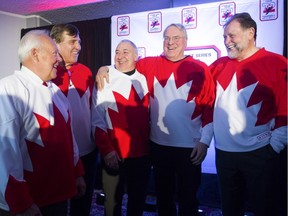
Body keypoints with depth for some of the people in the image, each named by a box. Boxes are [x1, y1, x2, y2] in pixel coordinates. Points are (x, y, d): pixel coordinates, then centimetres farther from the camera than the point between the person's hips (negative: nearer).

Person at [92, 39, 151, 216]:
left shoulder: (145, 79, 5)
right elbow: (97, 121, -8)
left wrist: (151, 145, 9)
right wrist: (106, 150, -13)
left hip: (143, 153, 3)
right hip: (114, 154, -3)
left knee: (138, 201, 18)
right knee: (113, 201, 13)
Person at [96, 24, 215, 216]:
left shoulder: (200, 69, -5)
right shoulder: (150, 64, 2)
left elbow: (210, 107, -6)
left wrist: (205, 141, -9)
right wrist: (105, 69, -3)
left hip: (189, 146, -2)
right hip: (159, 144, 3)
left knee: (188, 198, 14)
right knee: (163, 195, 20)